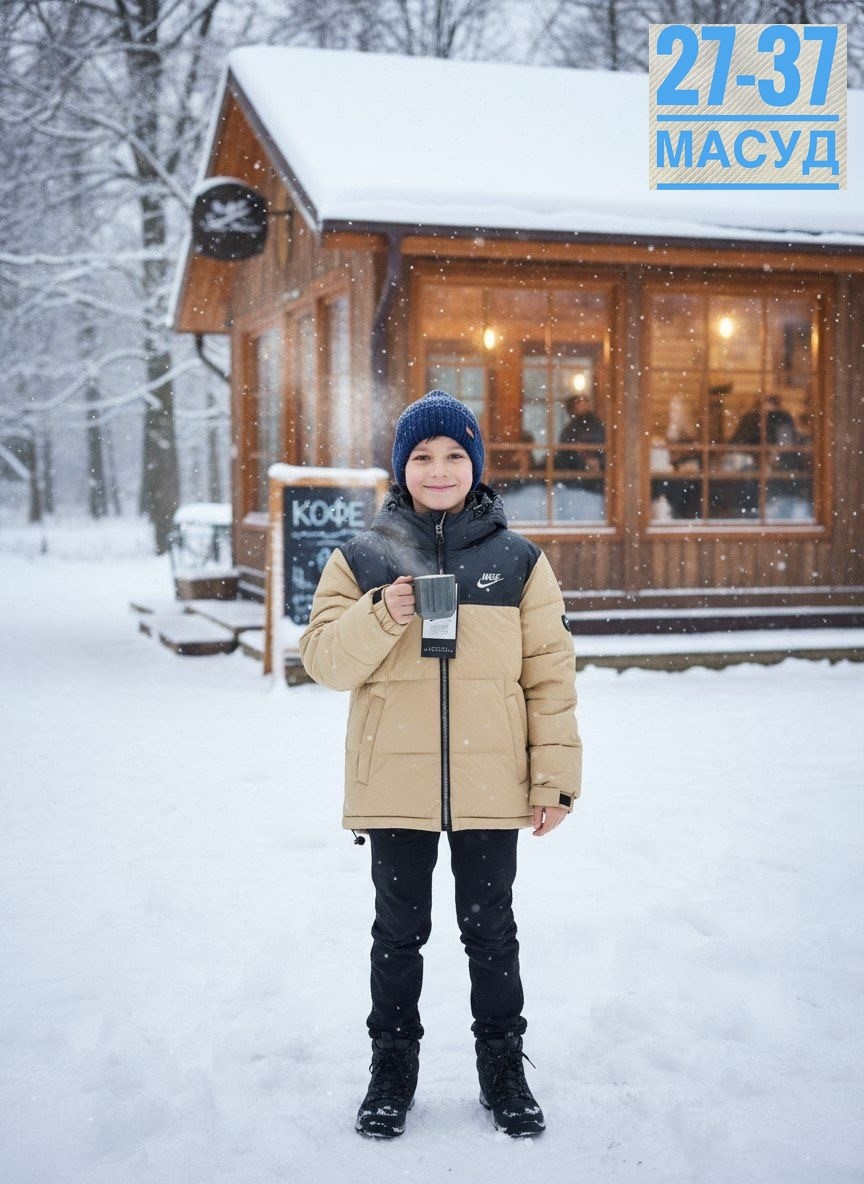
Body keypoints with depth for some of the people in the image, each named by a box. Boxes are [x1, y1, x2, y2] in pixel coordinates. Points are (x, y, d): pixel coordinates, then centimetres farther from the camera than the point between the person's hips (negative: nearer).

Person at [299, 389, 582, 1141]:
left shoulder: (518, 560, 1)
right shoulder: (361, 558, 1)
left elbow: (550, 675, 0)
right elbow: (323, 658, -3)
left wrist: (555, 776, -3)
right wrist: (381, 617, -21)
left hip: (491, 788, 0)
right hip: (393, 787, 0)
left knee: (491, 931, 13)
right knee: (400, 932, 14)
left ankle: (504, 1069, 30)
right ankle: (393, 1069, 30)